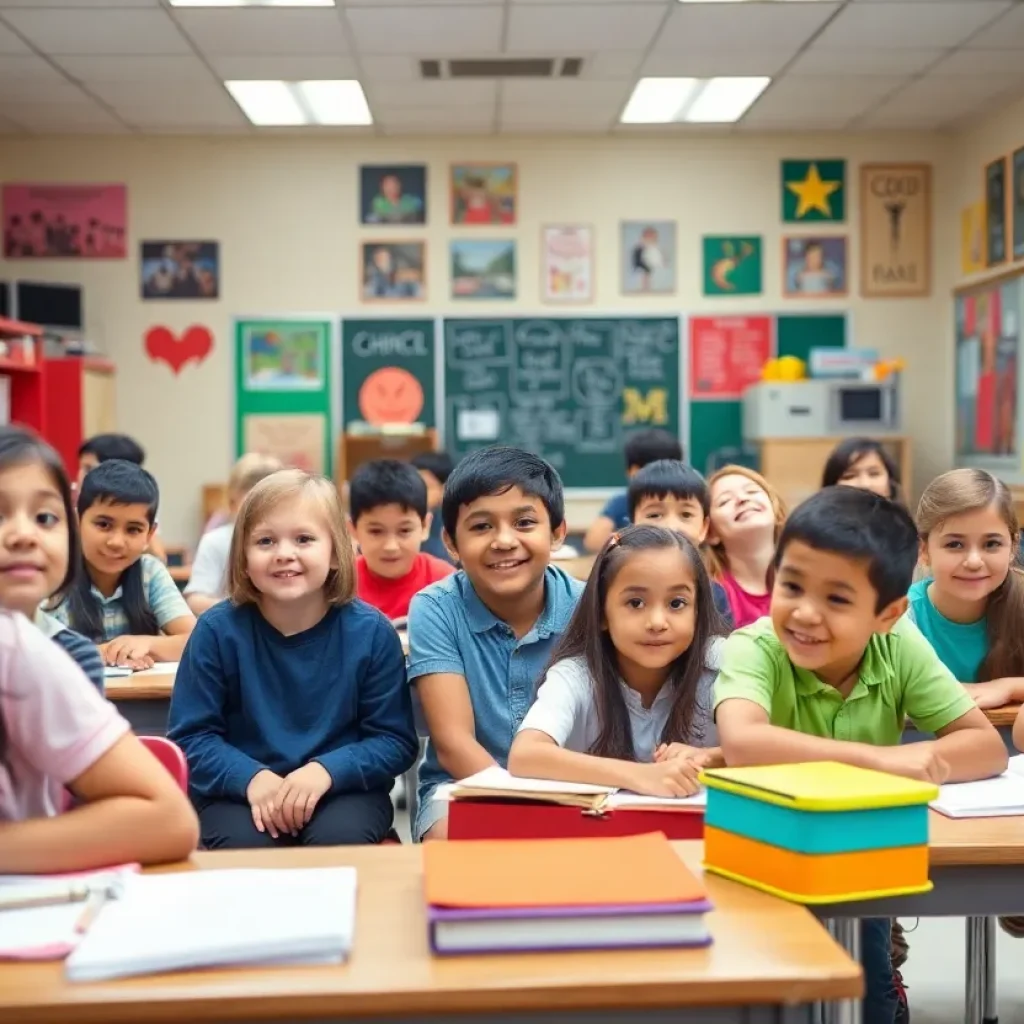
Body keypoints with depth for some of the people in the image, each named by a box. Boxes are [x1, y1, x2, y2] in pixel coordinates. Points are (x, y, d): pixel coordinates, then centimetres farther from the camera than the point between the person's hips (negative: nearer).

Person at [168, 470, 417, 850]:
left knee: (339, 837, -31)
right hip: (241, 793, 0)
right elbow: (191, 736, -3)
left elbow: (395, 740, -3)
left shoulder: (371, 632, -5)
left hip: (344, 790, 1)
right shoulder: (218, 630, -4)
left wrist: (327, 770, -21)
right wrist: (251, 777, -21)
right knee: (244, 843, -32)